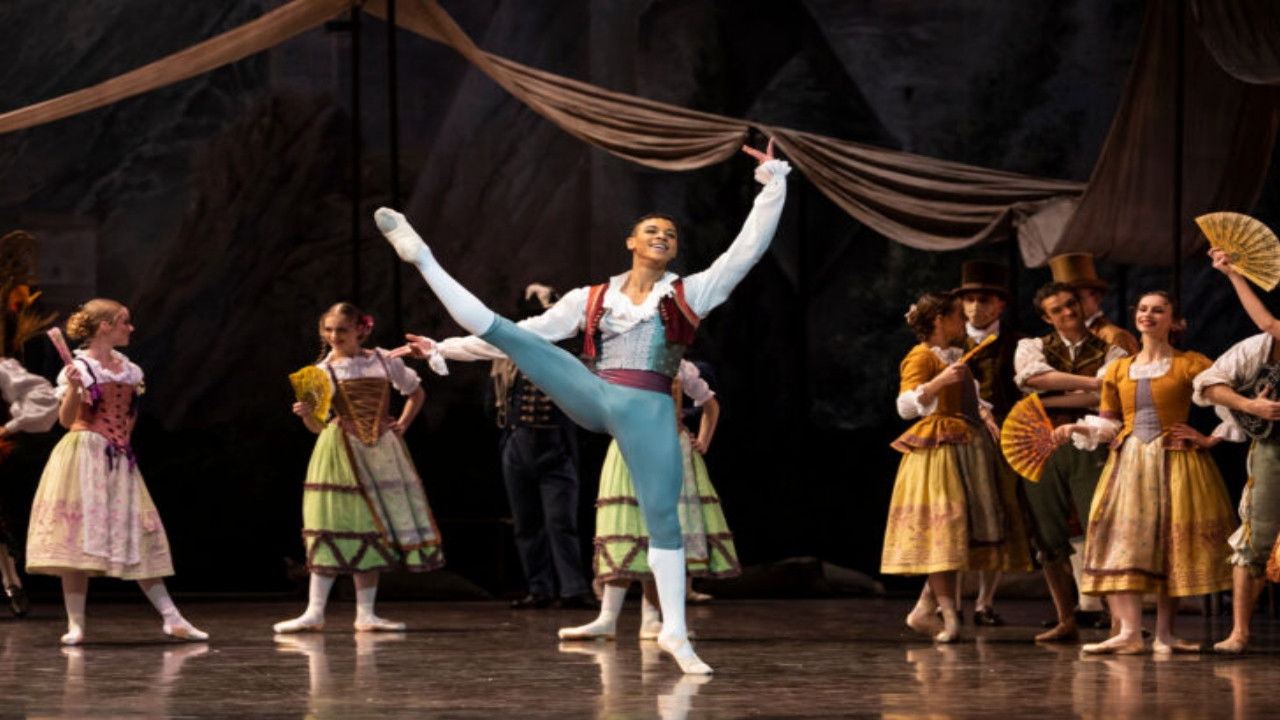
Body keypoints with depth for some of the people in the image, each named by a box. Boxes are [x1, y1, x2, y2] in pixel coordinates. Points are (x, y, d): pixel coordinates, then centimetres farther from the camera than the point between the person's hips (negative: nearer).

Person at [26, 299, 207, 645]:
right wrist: (72, 388, -28)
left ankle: (172, 618, 1)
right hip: (83, 457, -6)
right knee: (79, 538, -7)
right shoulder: (79, 368, -5)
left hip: (119, 461, 6)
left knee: (138, 540, 4)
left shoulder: (130, 370, 13)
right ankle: (76, 624, -3)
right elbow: (66, 419, -15)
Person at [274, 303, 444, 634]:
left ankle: (365, 614, 7)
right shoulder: (323, 371, 1)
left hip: (382, 453, 2)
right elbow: (318, 426, -3)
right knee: (333, 531, -7)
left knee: (373, 532, 3)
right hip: (340, 454, -2)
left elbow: (416, 391, 20)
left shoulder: (384, 362, 5)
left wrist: (402, 424, 7)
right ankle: (315, 612, -6)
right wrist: (307, 414, -24)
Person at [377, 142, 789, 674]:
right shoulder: (591, 300, 14)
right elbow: (531, 332, 17)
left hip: (650, 412, -1)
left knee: (664, 519, -4)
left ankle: (674, 633, 3)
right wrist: (445, 348, 16)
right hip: (593, 399, 1)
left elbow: (749, 247, 5)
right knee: (504, 333, -9)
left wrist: (773, 182, 1)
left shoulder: (690, 294, 10)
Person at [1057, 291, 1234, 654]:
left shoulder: (1191, 365, -1)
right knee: (1121, 540, -9)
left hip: (1175, 461, -3)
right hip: (1129, 462, 3)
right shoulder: (1118, 370, 11)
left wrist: (1211, 439, -7)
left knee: (1172, 549, -1)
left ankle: (1164, 634, 5)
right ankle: (1129, 633, -14)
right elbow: (1108, 424, 12)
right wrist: (1075, 429, -3)